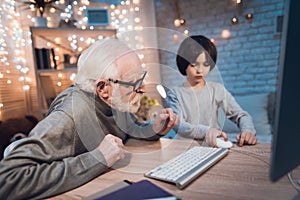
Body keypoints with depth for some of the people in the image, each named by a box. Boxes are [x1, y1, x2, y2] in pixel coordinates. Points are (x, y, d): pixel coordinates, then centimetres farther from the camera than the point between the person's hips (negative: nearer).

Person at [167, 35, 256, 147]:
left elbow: (241, 115, 4)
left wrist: (248, 130, -18)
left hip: (214, 145, 3)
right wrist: (206, 131, -32)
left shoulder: (217, 90, 4)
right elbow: (178, 126, -15)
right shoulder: (175, 94, -3)